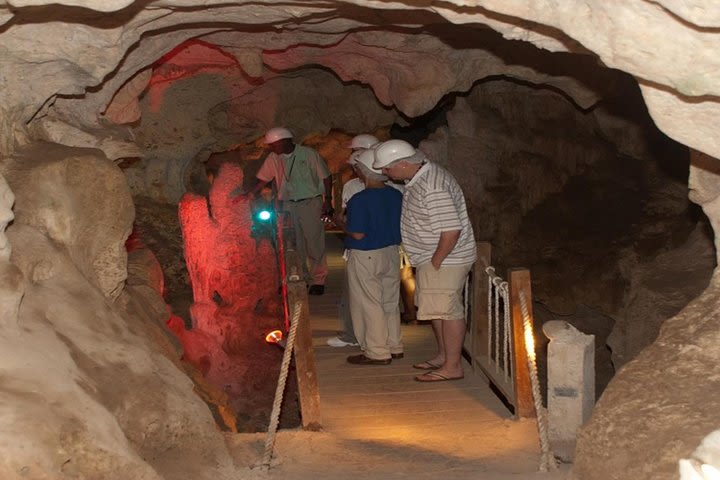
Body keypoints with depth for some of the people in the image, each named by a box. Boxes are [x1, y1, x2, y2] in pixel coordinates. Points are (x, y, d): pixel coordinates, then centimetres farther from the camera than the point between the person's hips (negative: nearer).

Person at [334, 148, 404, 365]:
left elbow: (357, 234, -21)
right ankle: (394, 347, 26)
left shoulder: (360, 200, -21)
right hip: (391, 253, 7)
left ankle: (377, 352, 11)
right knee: (390, 302, 17)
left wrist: (341, 223, -4)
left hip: (365, 257, -7)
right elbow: (400, 226, 8)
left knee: (369, 305, 4)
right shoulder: (396, 195, 0)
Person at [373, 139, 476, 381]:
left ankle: (453, 366, 7)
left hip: (445, 259, -10)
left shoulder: (432, 188, -27)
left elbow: (451, 230, -31)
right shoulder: (420, 175, 6)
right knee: (436, 307, 19)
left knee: (446, 308, -3)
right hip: (430, 258, 10)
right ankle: (443, 356, 33)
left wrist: (435, 262, -21)